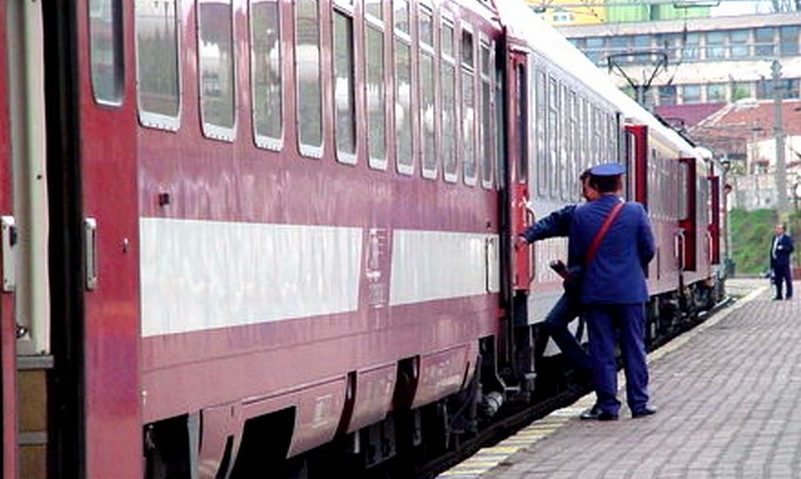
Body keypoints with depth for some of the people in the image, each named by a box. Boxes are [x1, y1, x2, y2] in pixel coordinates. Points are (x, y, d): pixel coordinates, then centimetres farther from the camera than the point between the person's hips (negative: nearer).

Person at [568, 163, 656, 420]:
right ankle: (639, 403, 10)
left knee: (602, 349, 4)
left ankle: (607, 404, 4)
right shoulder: (635, 211, -5)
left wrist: (575, 278, 22)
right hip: (631, 291, 0)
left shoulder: (581, 214, -3)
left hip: (595, 291, 0)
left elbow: (575, 255, 3)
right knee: (634, 348, 7)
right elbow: (649, 250, 3)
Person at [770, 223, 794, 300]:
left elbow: (791, 248, -10)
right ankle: (779, 295, 13)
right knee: (777, 279, 8)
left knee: (788, 279, -4)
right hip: (776, 262, 7)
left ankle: (789, 295, 0)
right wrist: (772, 262, 15)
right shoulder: (775, 238, 18)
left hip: (784, 262, -7)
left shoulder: (787, 238, -3)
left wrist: (782, 248, -21)